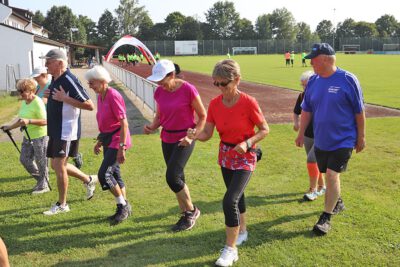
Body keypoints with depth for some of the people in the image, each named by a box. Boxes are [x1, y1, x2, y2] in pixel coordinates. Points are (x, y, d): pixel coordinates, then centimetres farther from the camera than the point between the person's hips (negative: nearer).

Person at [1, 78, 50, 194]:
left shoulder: (37, 103, -19)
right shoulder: (24, 102, 8)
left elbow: (45, 121, -24)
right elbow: (20, 119, 16)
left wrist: (29, 121, -32)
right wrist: (10, 126, 5)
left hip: (40, 136, -9)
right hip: (28, 137, 9)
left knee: (41, 162, 2)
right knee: (24, 159, 13)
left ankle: (44, 185, 17)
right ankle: (40, 179, 30)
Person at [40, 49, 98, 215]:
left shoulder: (70, 80, -19)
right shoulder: (55, 79, 10)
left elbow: (89, 105, -23)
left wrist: (64, 98, -25)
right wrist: (50, 96, 4)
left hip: (67, 131, -10)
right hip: (56, 130, 10)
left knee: (59, 166, -4)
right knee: (56, 165, 17)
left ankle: (62, 205, 11)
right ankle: (89, 180, 33)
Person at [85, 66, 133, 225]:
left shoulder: (113, 96, -17)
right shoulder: (100, 97, 10)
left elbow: (124, 123, -20)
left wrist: (122, 147, -24)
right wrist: (100, 141, 21)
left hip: (117, 140, -9)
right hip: (108, 140, 9)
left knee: (104, 174, -12)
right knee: (114, 175, 13)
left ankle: (123, 206, 4)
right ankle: (124, 208, 25)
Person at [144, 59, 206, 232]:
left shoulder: (188, 90, -17)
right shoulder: (159, 92, -1)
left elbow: (203, 116, -8)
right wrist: (152, 127, -7)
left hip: (184, 139, -6)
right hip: (167, 139, 6)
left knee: (172, 177, -14)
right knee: (177, 178, 11)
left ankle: (191, 211, 9)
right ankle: (185, 215, 28)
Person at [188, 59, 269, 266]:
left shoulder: (248, 102, -20)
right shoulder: (215, 104, -6)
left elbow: (264, 130, -11)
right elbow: (207, 133, -6)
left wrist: (247, 143, -26)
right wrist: (195, 135, -28)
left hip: (245, 157, -5)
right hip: (225, 155, 6)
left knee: (229, 200, -16)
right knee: (236, 196, 21)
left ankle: (230, 249, -2)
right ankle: (241, 231, 44)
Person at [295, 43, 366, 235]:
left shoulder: (348, 80, -13)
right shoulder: (313, 81, 2)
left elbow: (359, 111, -7)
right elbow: (306, 110, 10)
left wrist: (361, 137, -4)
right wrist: (301, 133, 8)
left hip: (343, 141, -5)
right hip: (320, 140, 5)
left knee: (332, 175, -10)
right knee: (328, 175, 17)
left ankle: (326, 217, 4)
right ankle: (337, 202, 41)